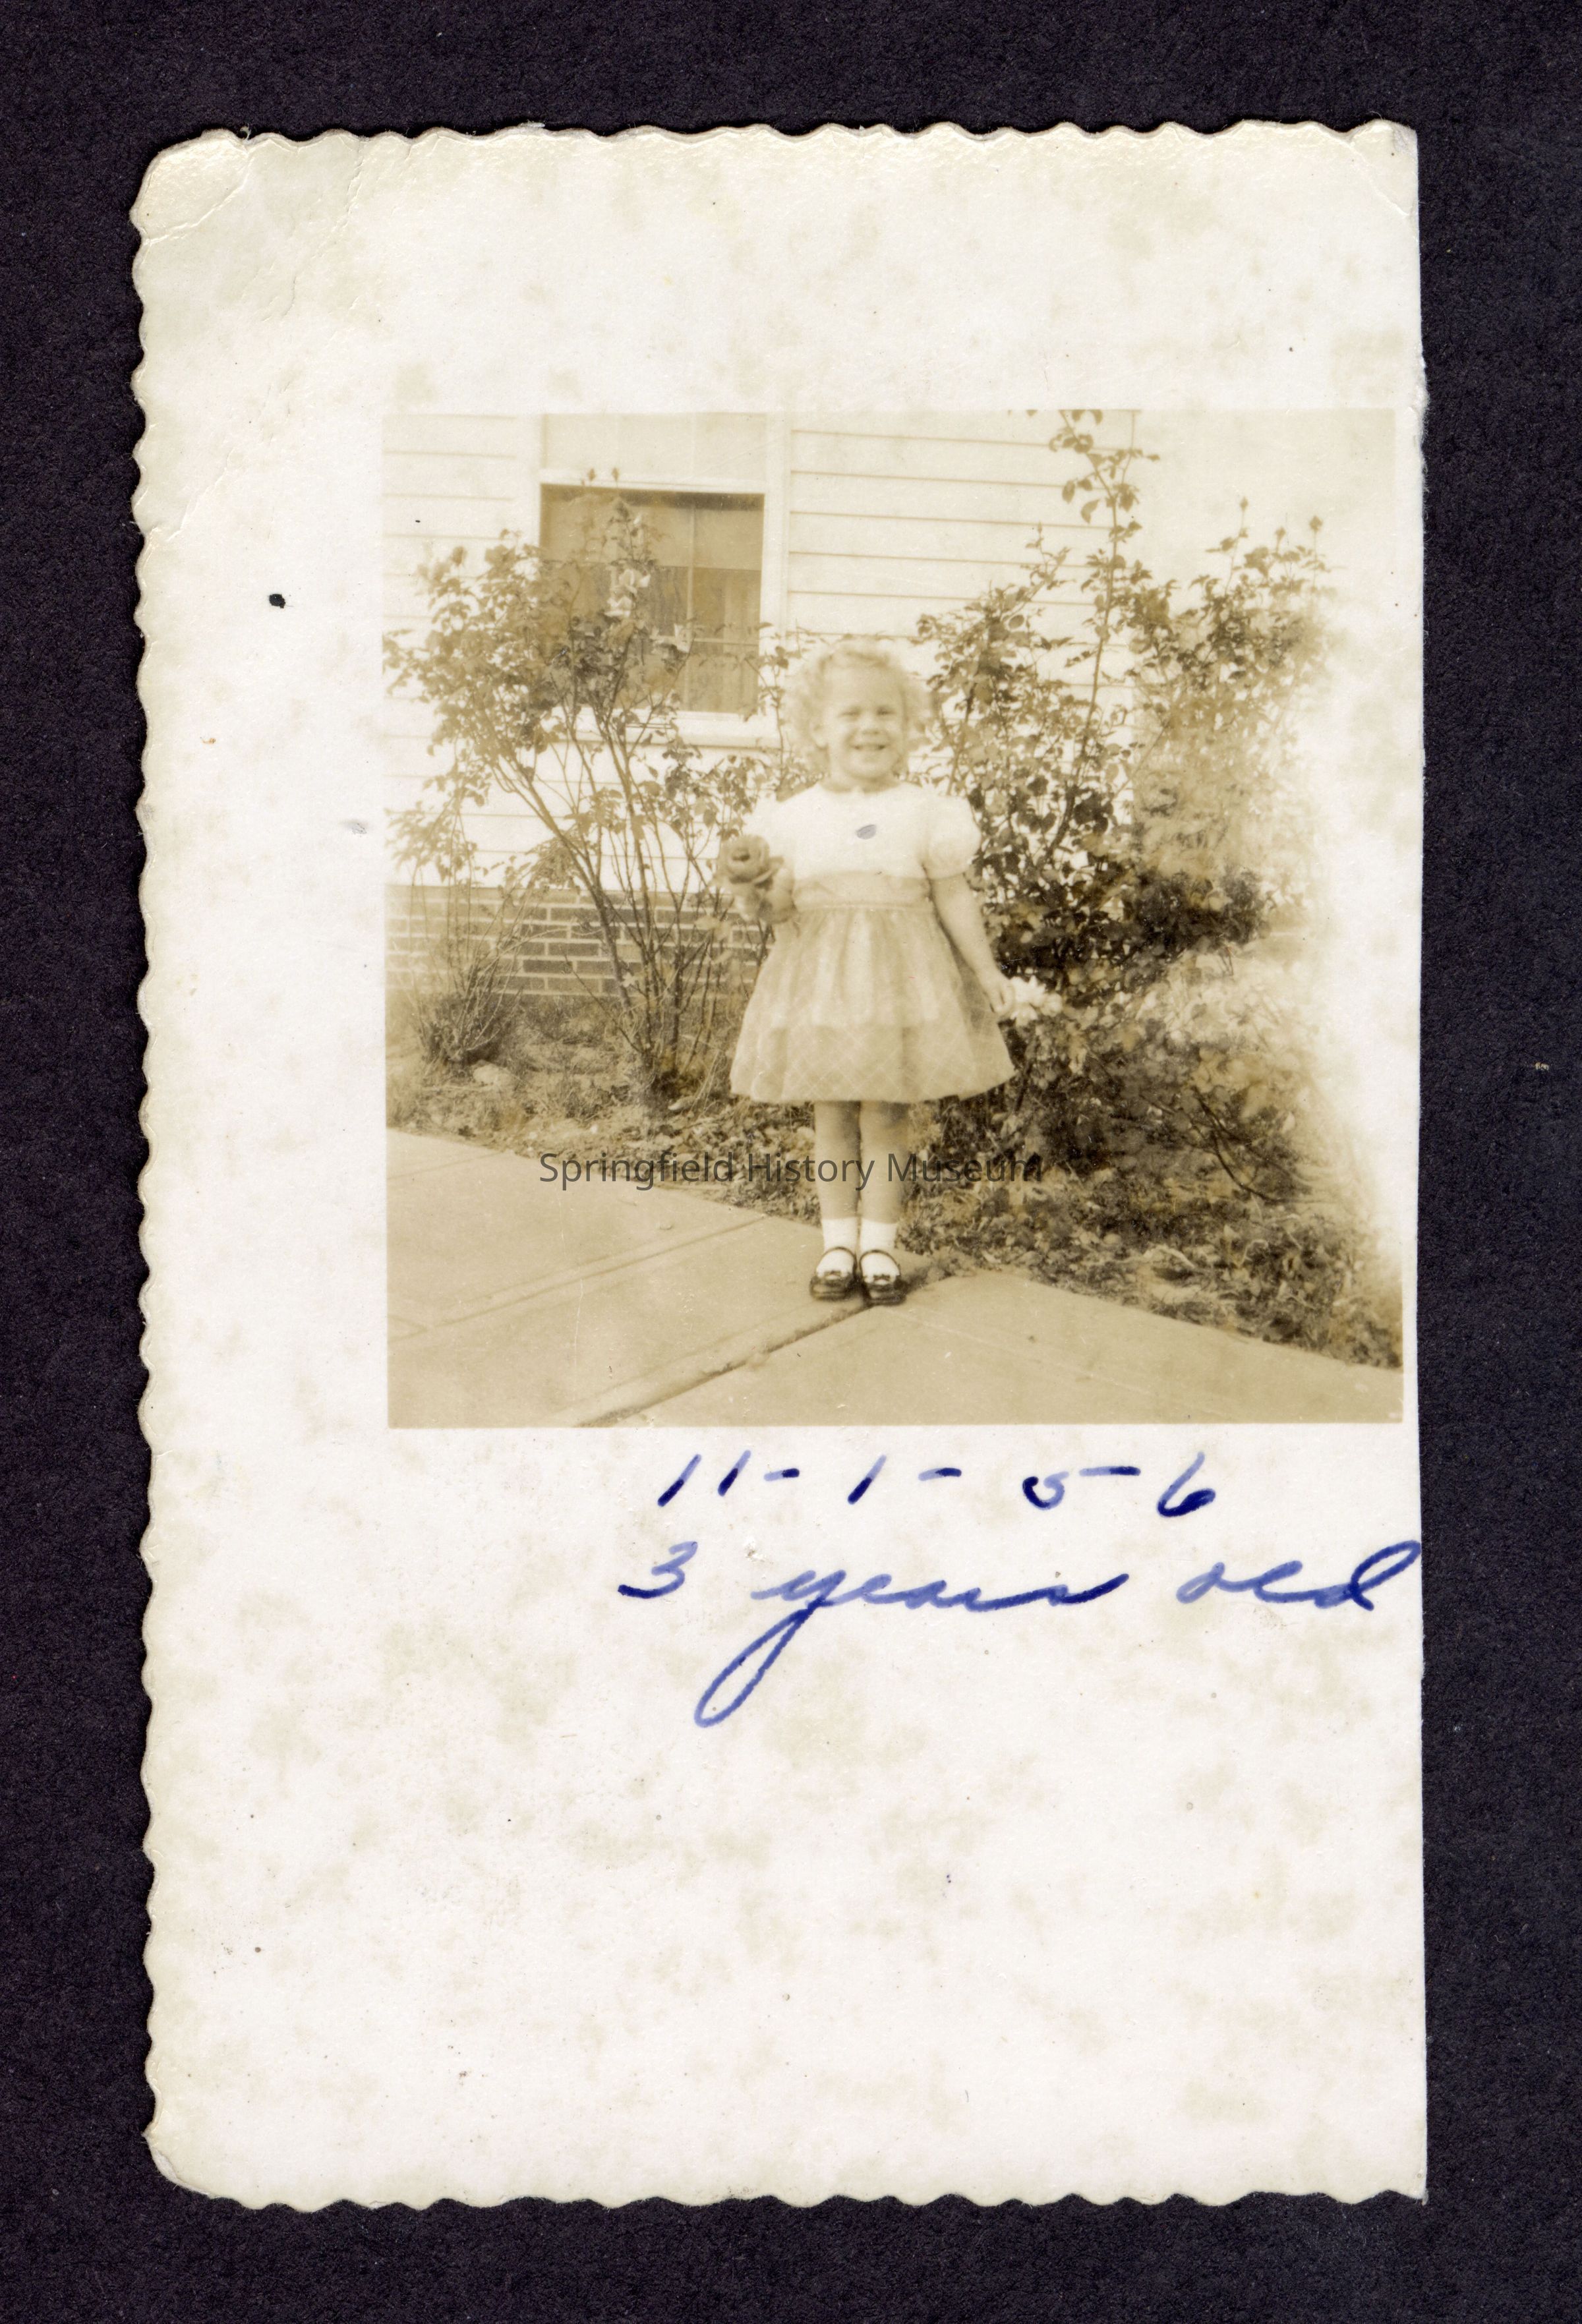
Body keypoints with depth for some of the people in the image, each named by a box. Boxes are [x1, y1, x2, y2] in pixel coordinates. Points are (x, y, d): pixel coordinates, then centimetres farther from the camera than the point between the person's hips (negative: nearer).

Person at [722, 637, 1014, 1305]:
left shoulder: (926, 814, -1)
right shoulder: (793, 818, 2)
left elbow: (954, 898, 3)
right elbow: (781, 906, 5)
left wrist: (986, 970, 2)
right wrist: (754, 892, -16)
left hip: (899, 976, -1)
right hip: (819, 977, 2)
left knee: (885, 1114, 3)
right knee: (830, 1115, 8)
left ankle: (879, 1243, 15)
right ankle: (839, 1242, 19)